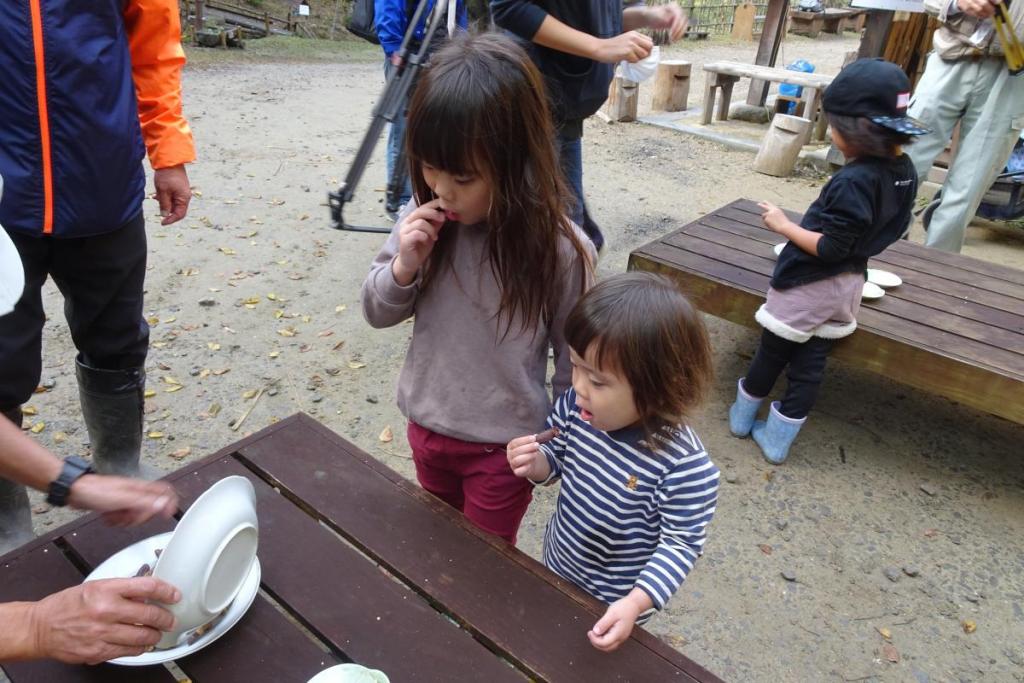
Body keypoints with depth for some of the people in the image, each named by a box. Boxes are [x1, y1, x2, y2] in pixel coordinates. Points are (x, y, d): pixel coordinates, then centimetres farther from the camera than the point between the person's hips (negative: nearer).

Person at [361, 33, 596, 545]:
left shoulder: (560, 249, -24)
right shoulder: (423, 219, -13)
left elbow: (574, 357, -11)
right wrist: (405, 265, -23)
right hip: (426, 425, 5)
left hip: (503, 444, -4)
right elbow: (378, 312, -2)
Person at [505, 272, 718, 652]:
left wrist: (635, 604, -34)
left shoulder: (683, 465, -35)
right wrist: (538, 464, -25)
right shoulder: (576, 407, -20)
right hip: (557, 567, 5)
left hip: (611, 604, -4)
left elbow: (681, 543, -24)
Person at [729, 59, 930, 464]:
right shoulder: (904, 171, -1)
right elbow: (894, 230, 11)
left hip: (807, 286, -7)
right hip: (848, 285, 8)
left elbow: (831, 248, -25)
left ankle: (743, 416, 34)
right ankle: (777, 440, 25)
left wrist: (784, 227, -16)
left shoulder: (852, 181, -27)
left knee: (772, 353, 13)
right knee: (810, 363, 14)